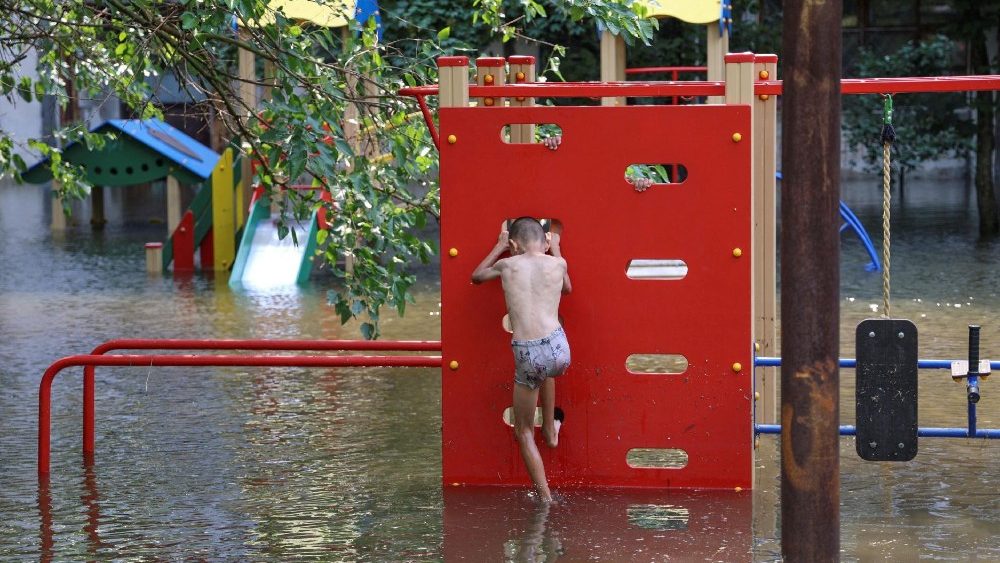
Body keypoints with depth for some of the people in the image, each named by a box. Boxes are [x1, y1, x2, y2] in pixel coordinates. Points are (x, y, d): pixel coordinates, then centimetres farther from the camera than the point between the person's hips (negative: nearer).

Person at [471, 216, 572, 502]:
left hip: (526, 356, -2)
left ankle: (546, 498, 16)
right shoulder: (557, 264, 7)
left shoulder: (507, 265, 6)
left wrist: (499, 247, 39)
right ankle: (550, 431, 50)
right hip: (558, 350, 2)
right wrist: (555, 249, 41)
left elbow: (476, 276, 28)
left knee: (523, 432, 18)